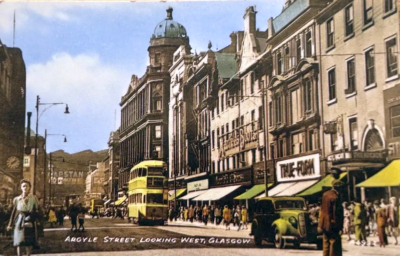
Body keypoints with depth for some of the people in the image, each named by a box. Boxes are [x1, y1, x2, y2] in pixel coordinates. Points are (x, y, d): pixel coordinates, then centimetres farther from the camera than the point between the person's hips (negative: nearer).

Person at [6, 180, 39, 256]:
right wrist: (10, 224, 8)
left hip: (30, 222, 0)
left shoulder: (33, 198, 2)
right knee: (19, 242, -6)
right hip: (20, 222, 0)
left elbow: (36, 211, 3)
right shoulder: (17, 199, 3)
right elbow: (14, 212, 7)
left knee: (29, 242, 2)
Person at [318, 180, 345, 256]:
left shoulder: (325, 194, 8)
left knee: (326, 244, 15)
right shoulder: (335, 197, -18)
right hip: (332, 226, -8)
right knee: (335, 245, -2)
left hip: (324, 225, 8)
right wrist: (340, 227, -15)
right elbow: (337, 213, -19)